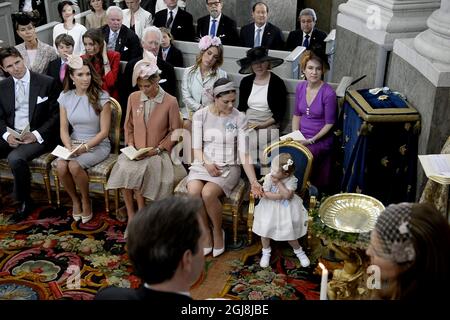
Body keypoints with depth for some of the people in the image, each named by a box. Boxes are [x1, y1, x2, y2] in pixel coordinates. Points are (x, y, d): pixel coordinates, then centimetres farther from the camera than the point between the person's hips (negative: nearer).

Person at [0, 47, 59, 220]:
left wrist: (36, 134, -15)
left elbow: (56, 114, -4)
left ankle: (24, 201, -8)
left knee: (15, 158, -32)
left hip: (38, 137, -5)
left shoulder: (46, 82, -5)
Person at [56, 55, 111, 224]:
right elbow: (64, 128, 2)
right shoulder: (65, 97, 2)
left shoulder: (101, 97, -10)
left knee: (74, 165, -30)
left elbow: (104, 131, -11)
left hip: (98, 144, -3)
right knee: (61, 166, -26)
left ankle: (86, 201, -2)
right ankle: (75, 200, 2)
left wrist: (85, 147, -20)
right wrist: (69, 146, -17)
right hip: (74, 143, 4)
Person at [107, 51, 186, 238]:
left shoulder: (170, 102, -6)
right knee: (123, 168, -28)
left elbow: (175, 132, -1)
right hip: (136, 152, 3)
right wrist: (130, 145, -2)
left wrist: (158, 149, -11)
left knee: (135, 171, -31)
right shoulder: (133, 98, 6)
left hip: (158, 153, -3)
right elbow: (128, 127, 15)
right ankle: (131, 217, -14)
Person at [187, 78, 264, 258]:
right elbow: (196, 148, 0)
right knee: (193, 192, -30)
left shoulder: (239, 118, -5)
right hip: (203, 164, 2)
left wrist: (253, 182, -17)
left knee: (208, 193, -30)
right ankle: (206, 233, -7)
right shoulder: (200, 115, -1)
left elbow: (244, 153, -8)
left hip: (228, 167, -2)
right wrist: (206, 164, -20)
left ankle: (218, 231, -2)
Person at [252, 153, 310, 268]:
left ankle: (299, 251, 32)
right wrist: (281, 195, -21)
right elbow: (266, 194, -15)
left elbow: (287, 195, -27)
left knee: (290, 232, 4)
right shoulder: (268, 177, -15)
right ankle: (266, 252, 27)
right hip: (270, 208, 2)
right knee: (264, 229, 1)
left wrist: (278, 182, -27)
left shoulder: (291, 180, -18)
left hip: (286, 209, -1)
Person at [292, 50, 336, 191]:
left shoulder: (328, 93, -16)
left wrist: (311, 140, -16)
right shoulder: (300, 87, 1)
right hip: (302, 136, 5)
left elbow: (329, 123, -11)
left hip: (320, 138, -5)